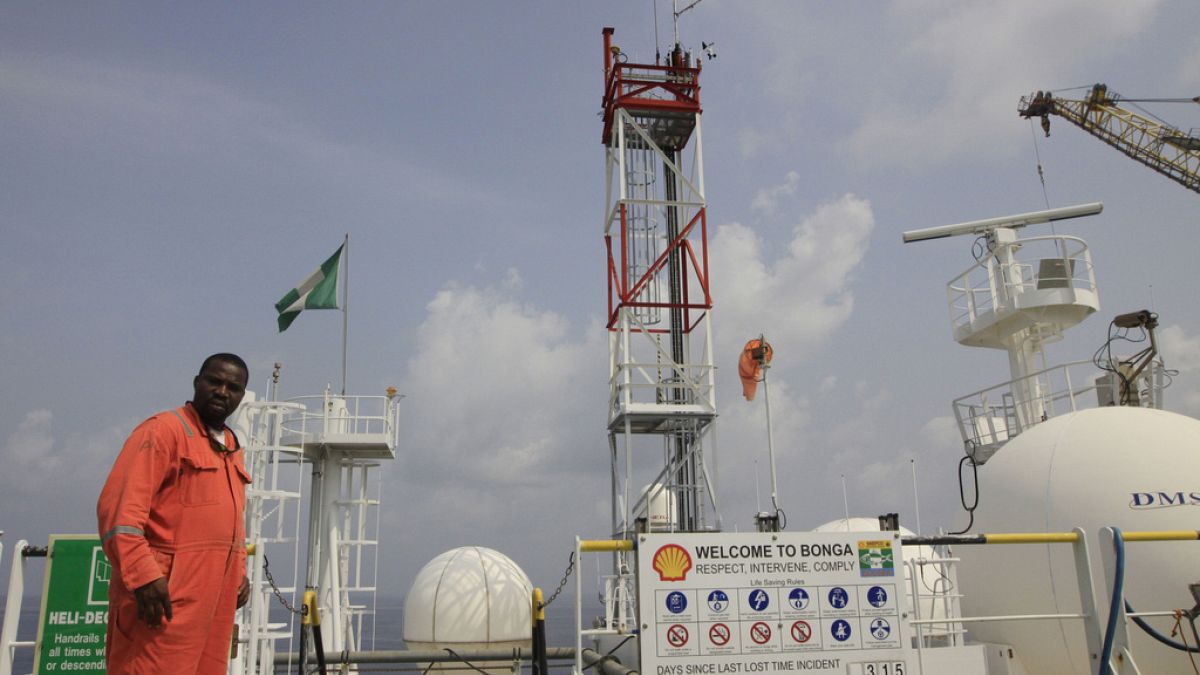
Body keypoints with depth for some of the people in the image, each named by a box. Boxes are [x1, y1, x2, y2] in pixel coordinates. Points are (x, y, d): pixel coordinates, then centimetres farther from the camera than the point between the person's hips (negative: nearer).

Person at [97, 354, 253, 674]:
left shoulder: (231, 446, 19)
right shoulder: (164, 430, -6)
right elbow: (119, 507, -15)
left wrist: (238, 572, 17)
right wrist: (143, 575, -22)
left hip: (215, 595, 8)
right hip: (166, 595, -8)